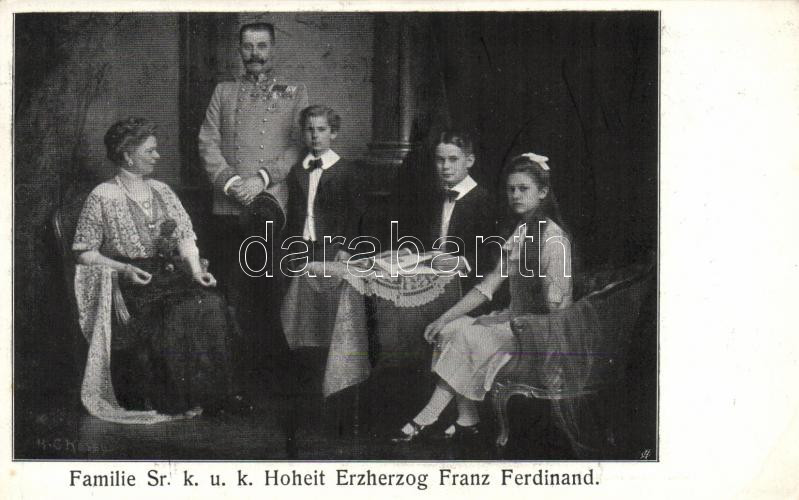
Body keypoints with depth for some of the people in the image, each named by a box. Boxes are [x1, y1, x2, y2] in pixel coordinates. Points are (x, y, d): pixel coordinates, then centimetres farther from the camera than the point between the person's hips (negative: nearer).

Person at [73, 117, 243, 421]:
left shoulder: (161, 191, 17)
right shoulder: (102, 197, 0)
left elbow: (185, 236, 14)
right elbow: (84, 253, -1)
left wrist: (196, 268, -4)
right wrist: (124, 268, -15)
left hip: (172, 272, 5)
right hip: (131, 282, -5)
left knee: (211, 303, -25)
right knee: (179, 313, -32)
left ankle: (209, 393, -18)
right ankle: (177, 399, -20)